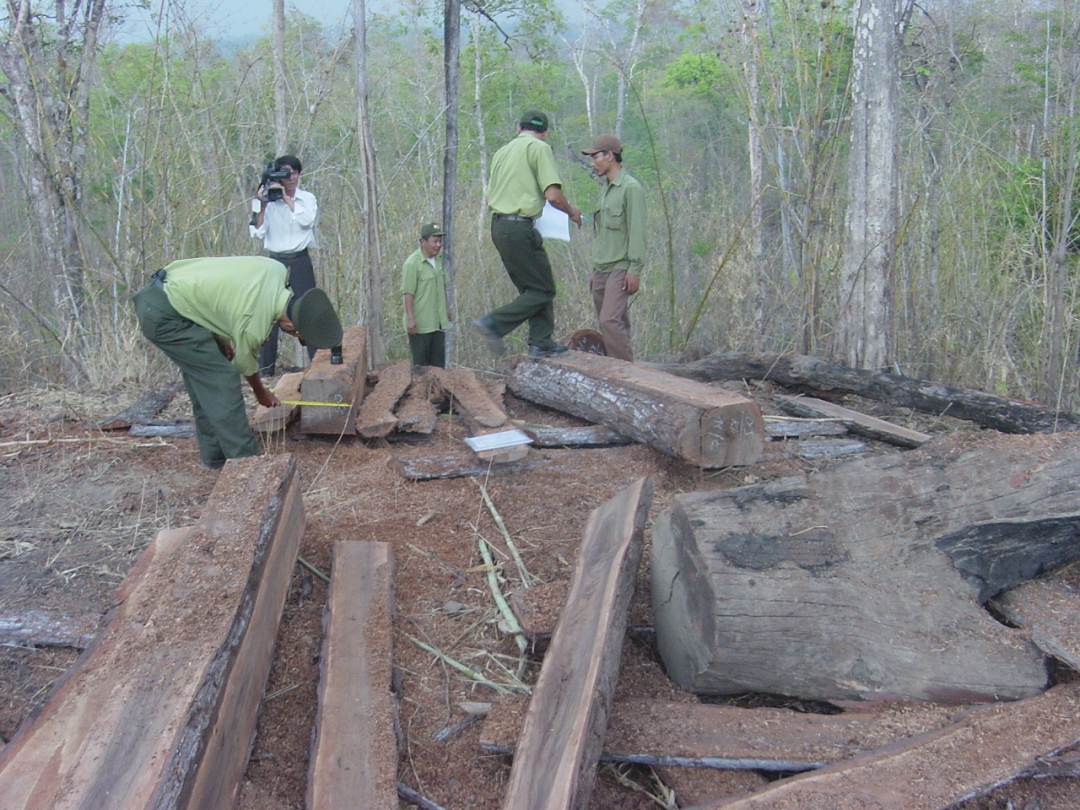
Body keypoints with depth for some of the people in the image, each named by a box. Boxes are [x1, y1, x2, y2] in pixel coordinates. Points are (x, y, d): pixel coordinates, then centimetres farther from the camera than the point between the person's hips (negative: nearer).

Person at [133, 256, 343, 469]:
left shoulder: (277, 270, -6)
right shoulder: (253, 325, -24)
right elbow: (245, 365, -1)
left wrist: (221, 339, 11)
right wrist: (262, 394, 19)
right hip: (162, 315, -10)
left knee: (203, 377, 16)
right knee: (222, 379, -9)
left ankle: (214, 455, 25)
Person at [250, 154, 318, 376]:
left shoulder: (307, 198, 5)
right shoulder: (268, 201, 4)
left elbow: (307, 220, -14)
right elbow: (257, 233, -4)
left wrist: (287, 199, -13)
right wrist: (261, 205, -13)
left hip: (300, 261, 0)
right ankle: (264, 370, 3)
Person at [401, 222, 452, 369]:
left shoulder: (438, 260, 8)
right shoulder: (412, 263, -16)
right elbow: (408, 293, -17)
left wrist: (447, 308, 23)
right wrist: (410, 318, -20)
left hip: (438, 322, 7)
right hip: (420, 324, -7)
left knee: (438, 362, 10)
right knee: (420, 364, 0)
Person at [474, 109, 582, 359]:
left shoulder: (503, 151, 18)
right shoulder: (540, 148, -5)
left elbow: (489, 197, 22)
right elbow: (553, 195, -14)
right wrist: (572, 212, 4)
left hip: (498, 224, 9)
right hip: (519, 228, -9)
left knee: (532, 287, 14)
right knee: (543, 290, -2)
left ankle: (540, 343, 11)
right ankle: (494, 323, -11)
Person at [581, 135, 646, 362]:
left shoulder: (630, 188, -7)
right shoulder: (605, 189, 20)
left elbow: (636, 231, -13)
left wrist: (634, 269, -19)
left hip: (620, 268, -9)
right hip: (602, 269, 9)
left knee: (610, 320, -19)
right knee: (615, 325, 8)